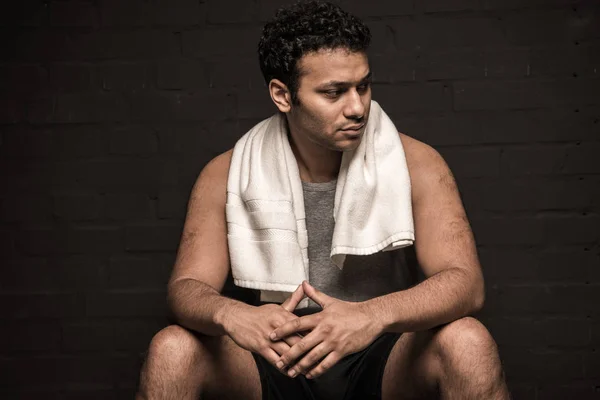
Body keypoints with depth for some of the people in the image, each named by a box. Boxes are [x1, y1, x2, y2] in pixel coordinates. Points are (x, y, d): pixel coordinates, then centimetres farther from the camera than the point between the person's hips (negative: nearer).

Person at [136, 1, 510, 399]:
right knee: (171, 350, -25)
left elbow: (465, 282, -17)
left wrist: (374, 315, -39)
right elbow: (186, 287, -9)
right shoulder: (228, 176, -4)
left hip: (380, 360, -1)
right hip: (276, 362, 1)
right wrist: (230, 314, -36)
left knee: (467, 343, -30)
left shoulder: (414, 164, -8)